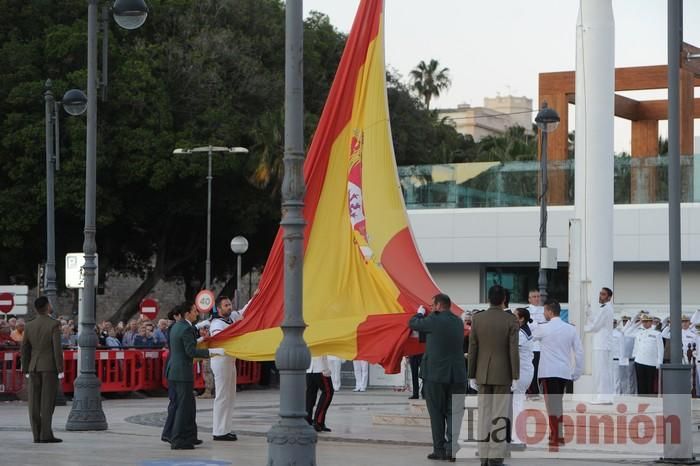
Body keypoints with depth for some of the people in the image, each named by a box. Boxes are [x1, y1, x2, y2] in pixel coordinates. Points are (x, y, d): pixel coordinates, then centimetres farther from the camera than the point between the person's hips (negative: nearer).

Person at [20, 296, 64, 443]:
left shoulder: (29, 326, 7)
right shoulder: (54, 324, -9)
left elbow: (24, 350, 8)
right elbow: (57, 348, -15)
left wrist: (26, 370, 14)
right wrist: (60, 370, -12)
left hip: (34, 368, 5)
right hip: (50, 367, -5)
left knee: (35, 403, 4)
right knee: (47, 402, -6)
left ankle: (37, 435, 3)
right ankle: (46, 435, -10)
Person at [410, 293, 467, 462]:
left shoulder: (433, 320, -10)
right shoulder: (458, 322, 10)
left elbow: (412, 324, 4)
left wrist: (420, 313, 23)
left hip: (435, 374, -5)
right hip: (457, 375, 5)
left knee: (437, 414, 5)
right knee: (453, 413, 6)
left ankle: (439, 450, 5)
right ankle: (452, 449, 0)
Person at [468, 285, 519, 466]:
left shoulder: (477, 319, -2)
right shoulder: (511, 320, -10)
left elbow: (472, 349, 0)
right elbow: (513, 351, -12)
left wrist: (472, 376, 7)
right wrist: (515, 377, -7)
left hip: (483, 375, 3)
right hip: (503, 375, -3)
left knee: (484, 416, 7)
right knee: (499, 417, -1)